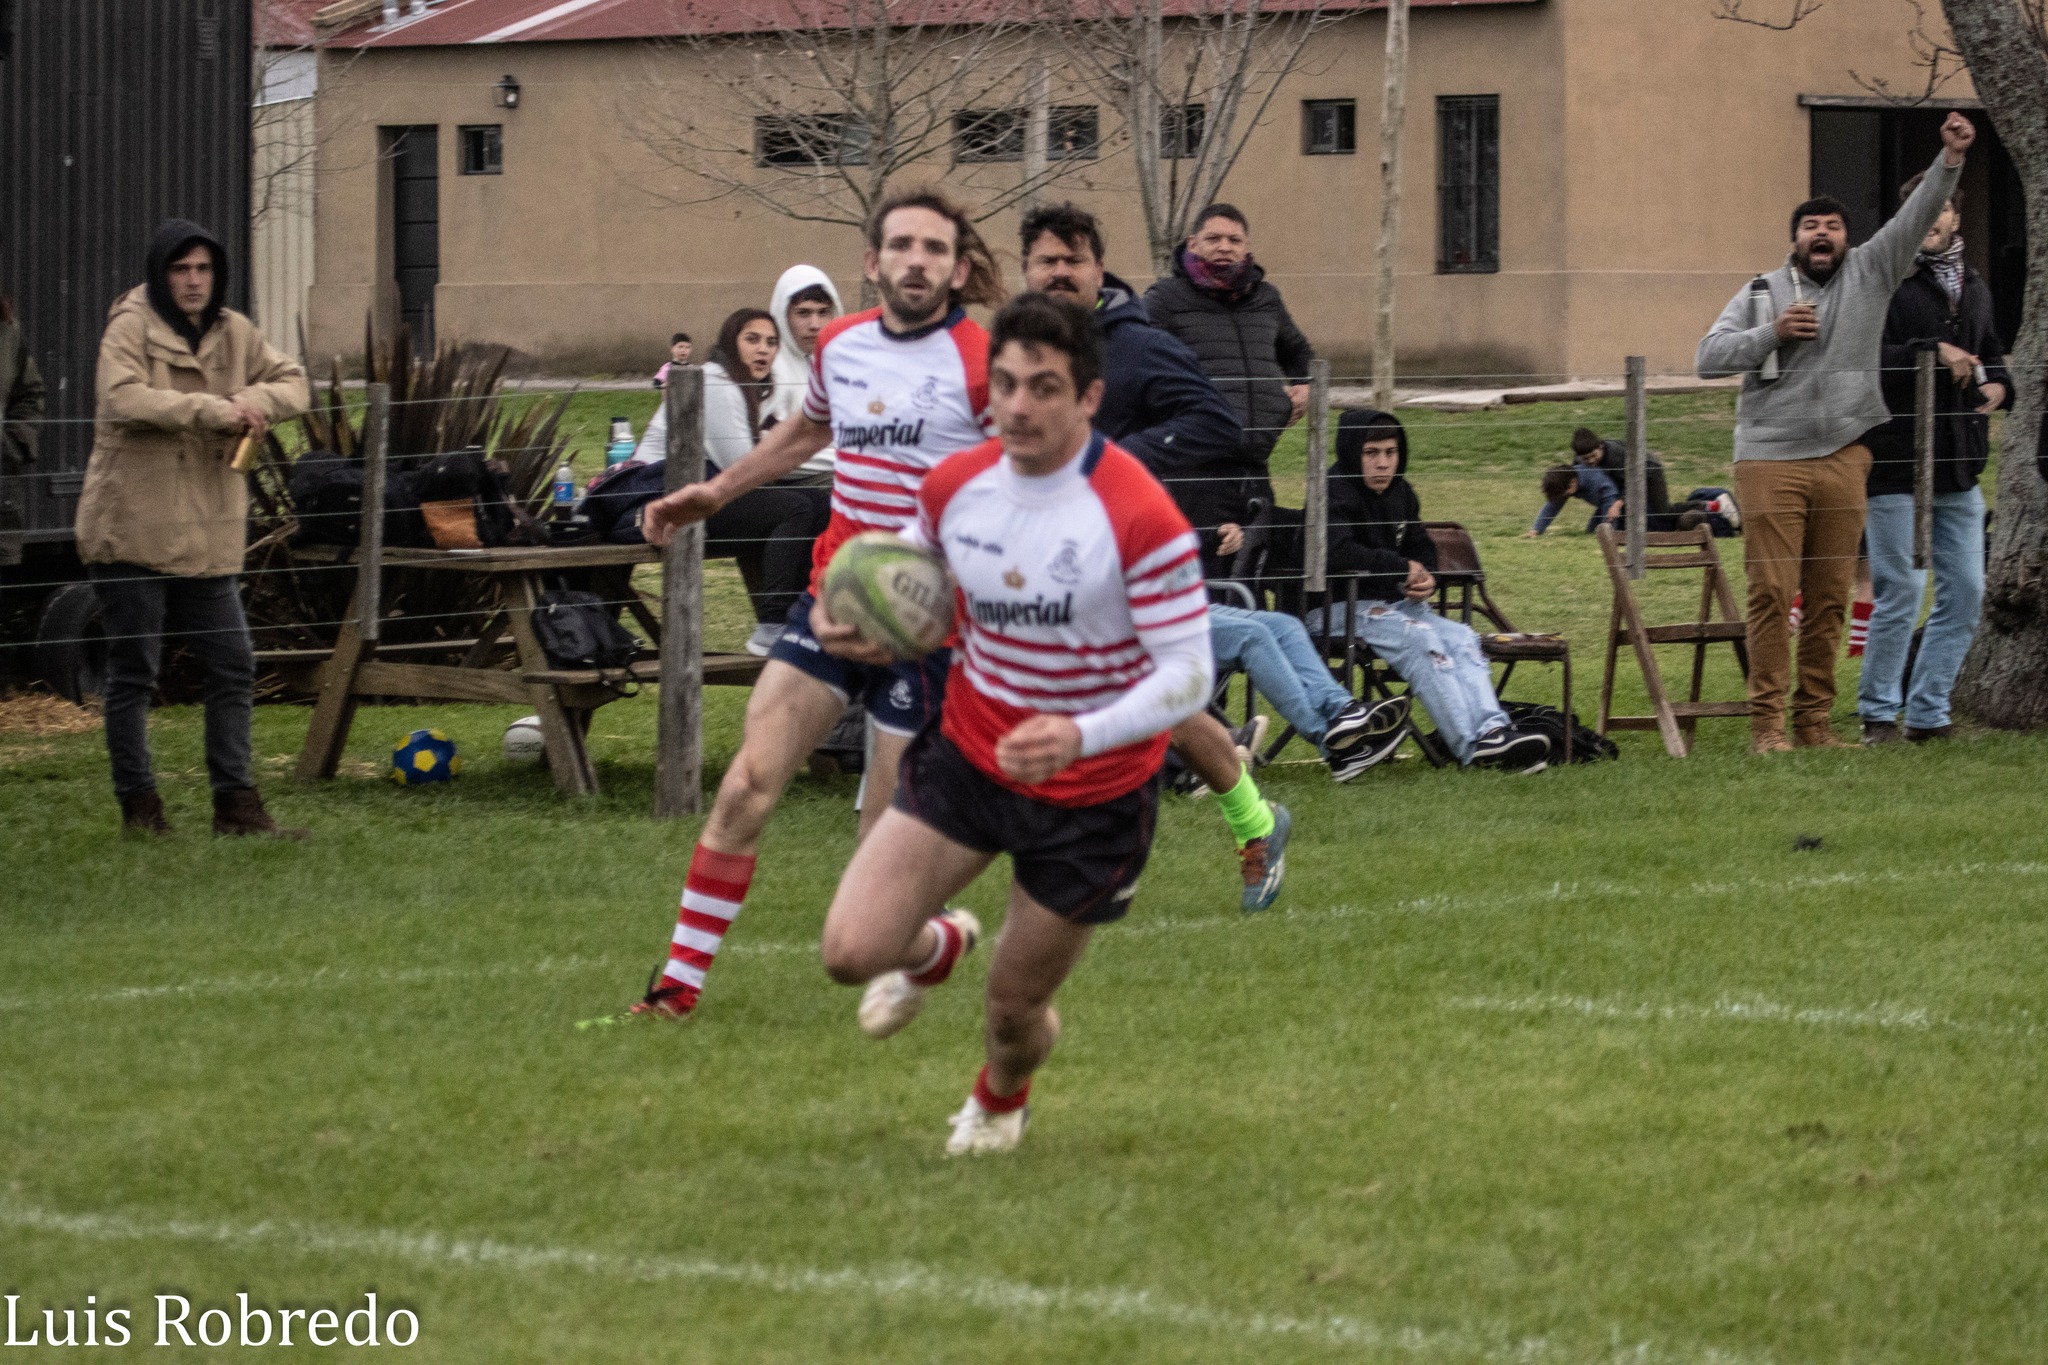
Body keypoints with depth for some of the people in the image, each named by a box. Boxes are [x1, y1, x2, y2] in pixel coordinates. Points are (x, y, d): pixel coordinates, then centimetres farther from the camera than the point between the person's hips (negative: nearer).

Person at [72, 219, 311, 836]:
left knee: (233, 667, 5)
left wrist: (257, 399, -13)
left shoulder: (233, 333, 11)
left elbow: (294, 384, 10)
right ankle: (138, 802, 10)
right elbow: (123, 398, -23)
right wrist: (212, 410, -25)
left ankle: (235, 802, 11)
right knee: (133, 671, 1)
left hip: (208, 536, 6)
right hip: (132, 529, -6)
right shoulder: (131, 327, -7)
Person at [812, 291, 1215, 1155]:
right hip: (967, 754, 3)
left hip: (1093, 796, -3)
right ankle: (935, 946, 28)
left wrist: (1080, 737, -39)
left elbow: (1188, 674, -23)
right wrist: (852, 626, -10)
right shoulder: (955, 486, -7)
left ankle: (1000, 1099, 50)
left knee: (1015, 1011, 9)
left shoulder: (1139, 517, -24)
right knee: (851, 950, -12)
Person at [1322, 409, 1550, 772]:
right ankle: (1472, 746, -43)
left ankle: (1492, 729, -37)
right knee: (1420, 638, -31)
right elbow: (1338, 552, -28)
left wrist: (1425, 578, 2)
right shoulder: (1335, 493, -11)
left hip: (1395, 604, 8)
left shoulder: (1400, 493, 17)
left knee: (1460, 637, -16)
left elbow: (1421, 548, 29)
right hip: (1342, 608, -8)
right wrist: (1401, 568, -16)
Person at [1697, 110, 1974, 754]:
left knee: (1830, 596, 4)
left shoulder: (1870, 272, 12)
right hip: (1770, 461, -2)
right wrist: (1773, 334, -10)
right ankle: (1766, 720, -5)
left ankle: (1814, 719, 10)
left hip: (1843, 458, 2)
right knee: (1772, 592, -7)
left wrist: (1950, 160, -11)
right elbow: (1708, 356, 2)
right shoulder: (1761, 292, 9)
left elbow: (1916, 217, 2)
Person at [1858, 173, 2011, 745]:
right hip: (1895, 462, -7)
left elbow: (1990, 350, 33)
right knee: (1899, 592, -5)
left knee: (1965, 592, 6)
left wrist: (1999, 384, 11)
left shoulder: (1973, 288, 17)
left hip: (1958, 466, 7)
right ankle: (1878, 714, 6)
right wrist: (1933, 352, -23)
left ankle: (1927, 713, 14)